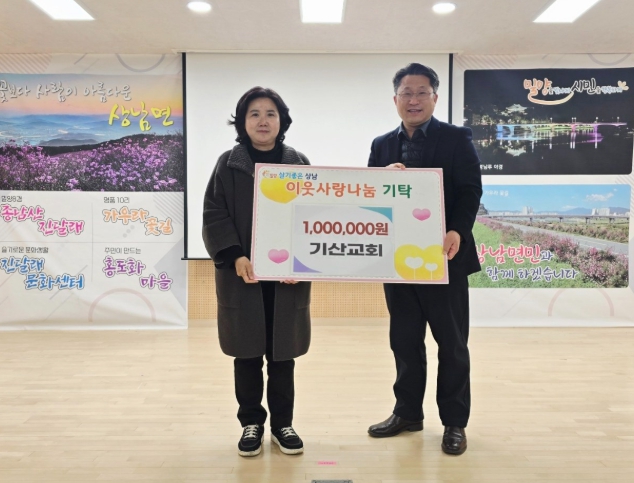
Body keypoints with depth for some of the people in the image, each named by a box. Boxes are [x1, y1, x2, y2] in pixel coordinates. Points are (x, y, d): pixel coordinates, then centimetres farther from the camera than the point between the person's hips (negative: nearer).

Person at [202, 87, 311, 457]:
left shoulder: (299, 164, 6)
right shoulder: (228, 164, 3)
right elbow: (214, 216, -1)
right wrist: (236, 257, -15)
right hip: (242, 275, 0)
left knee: (282, 353, 9)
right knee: (247, 353, 8)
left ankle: (283, 423, 25)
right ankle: (252, 424, 25)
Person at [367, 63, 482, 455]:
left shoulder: (457, 139, 0)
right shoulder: (382, 145, 12)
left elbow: (471, 191, -9)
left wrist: (457, 231, -25)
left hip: (443, 255, -4)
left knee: (452, 343, 6)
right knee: (404, 340, 13)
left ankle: (455, 422, 20)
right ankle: (408, 412, 29)